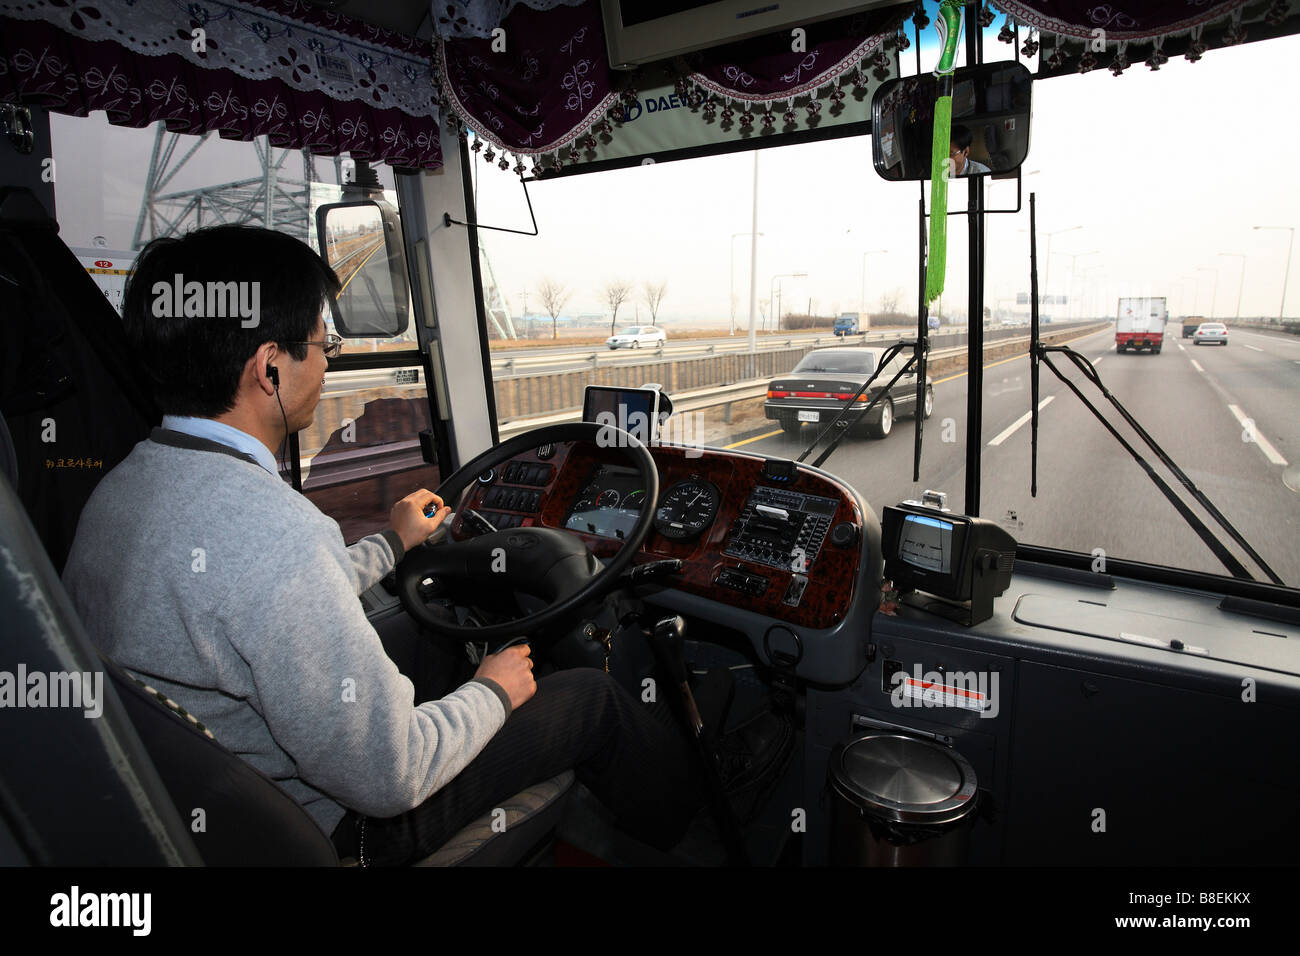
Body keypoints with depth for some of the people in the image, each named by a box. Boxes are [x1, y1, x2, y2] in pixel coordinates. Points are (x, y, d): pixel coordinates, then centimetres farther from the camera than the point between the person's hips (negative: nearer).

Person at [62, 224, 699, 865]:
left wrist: (392, 543, 20)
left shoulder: (118, 488, -3)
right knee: (590, 697, 1)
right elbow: (388, 777, -30)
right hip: (330, 825, -9)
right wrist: (491, 694, -11)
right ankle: (683, 835, 32)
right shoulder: (269, 532, -36)